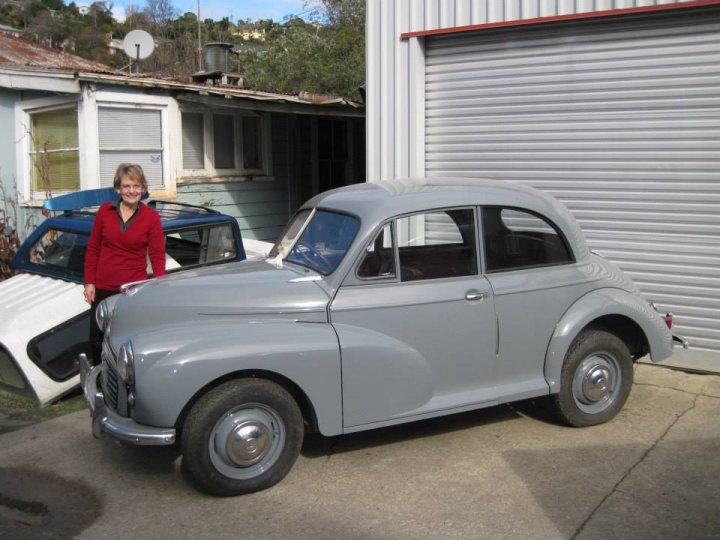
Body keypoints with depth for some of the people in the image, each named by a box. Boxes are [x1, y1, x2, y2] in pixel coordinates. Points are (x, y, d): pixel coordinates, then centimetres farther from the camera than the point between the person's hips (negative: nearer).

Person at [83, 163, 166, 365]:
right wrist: (89, 283, 3)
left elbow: (157, 257, -4)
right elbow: (93, 249, 8)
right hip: (103, 289, 3)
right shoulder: (105, 211, 2)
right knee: (97, 341, 12)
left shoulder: (151, 217, -4)